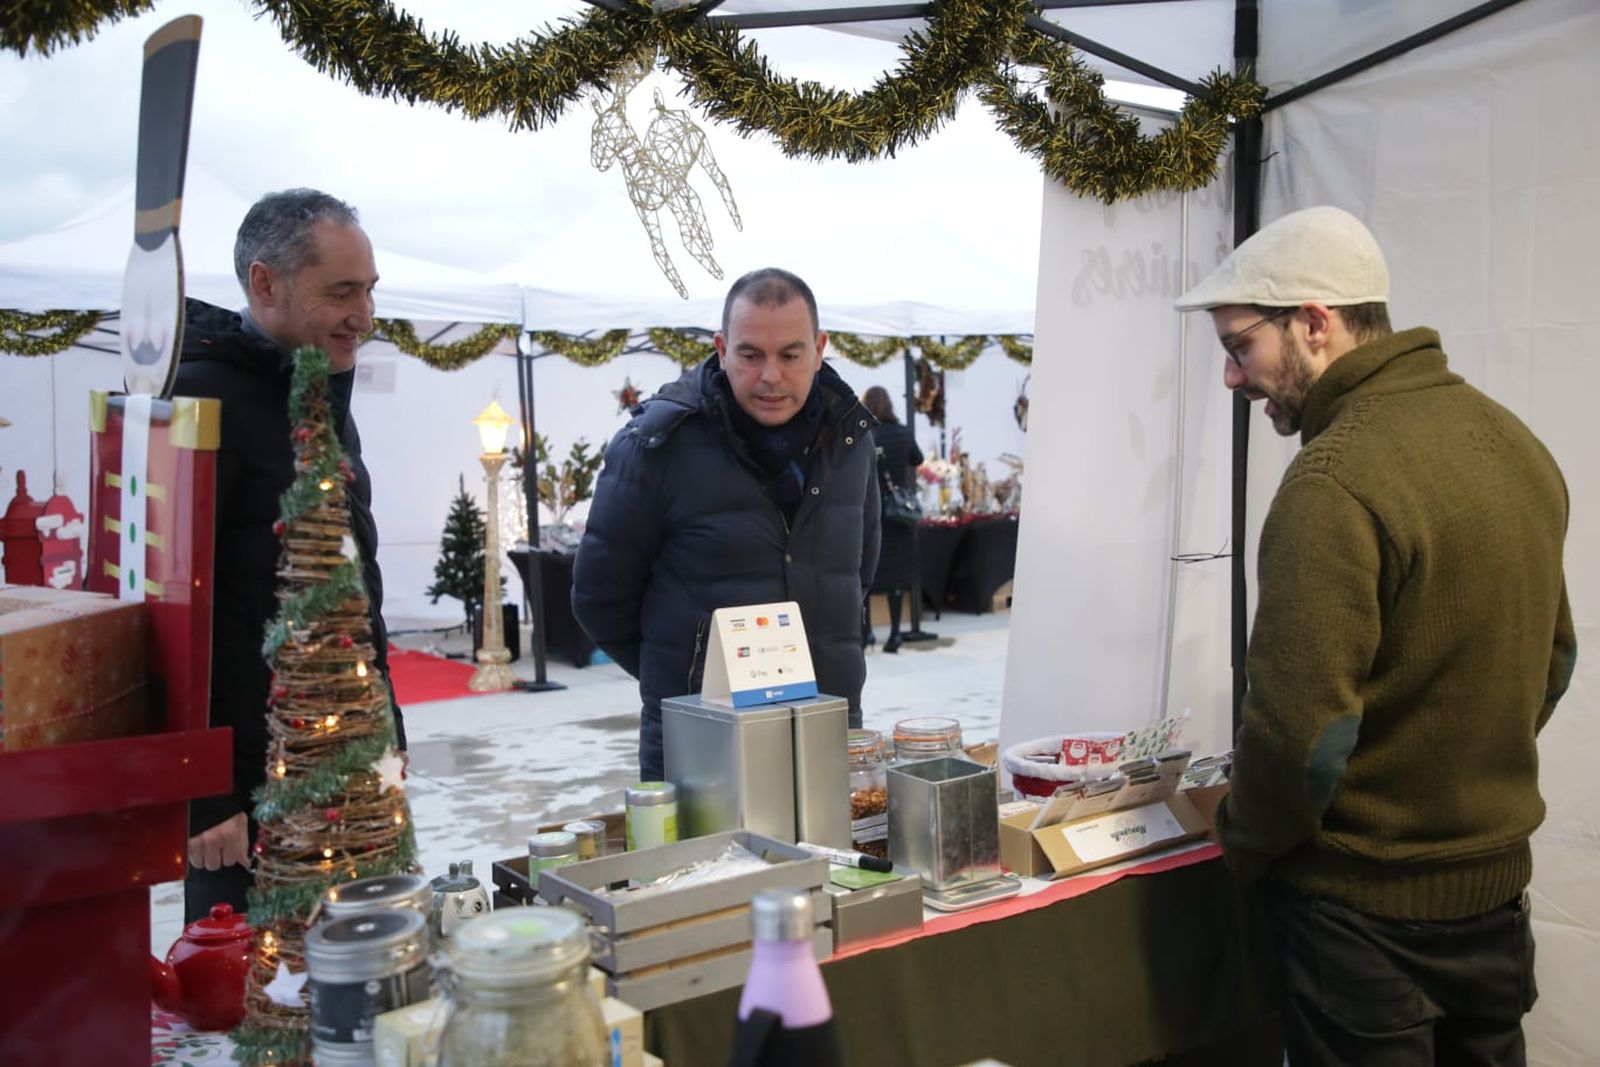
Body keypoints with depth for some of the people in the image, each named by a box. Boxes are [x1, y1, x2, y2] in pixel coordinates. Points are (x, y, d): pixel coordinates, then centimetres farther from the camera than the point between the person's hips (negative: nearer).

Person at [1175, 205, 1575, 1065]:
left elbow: (1300, 721, -26)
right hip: (1497, 879, 8)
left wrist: (1245, 841, -8)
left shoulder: (1336, 480, -24)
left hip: (1364, 902, -8)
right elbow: (1551, 659, 13)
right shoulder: (1511, 439, 4)